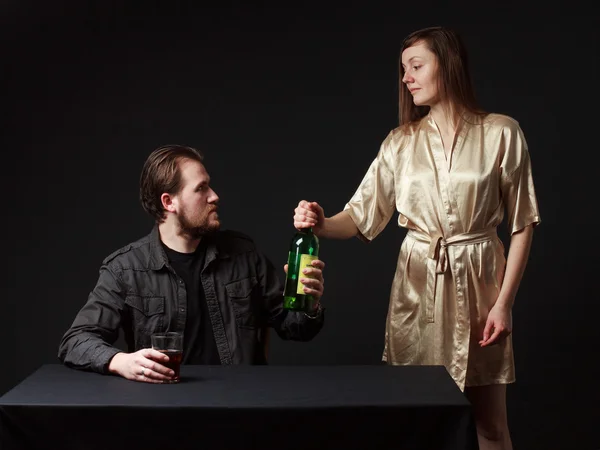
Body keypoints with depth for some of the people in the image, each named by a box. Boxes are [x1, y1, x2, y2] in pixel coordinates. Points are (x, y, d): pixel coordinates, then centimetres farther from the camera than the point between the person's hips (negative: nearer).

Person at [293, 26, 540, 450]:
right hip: (417, 283, 3)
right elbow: (363, 215, -2)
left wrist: (504, 301, -8)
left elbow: (522, 222, -3)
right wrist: (322, 224, -24)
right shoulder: (401, 142, 4)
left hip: (479, 279, -2)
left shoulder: (501, 133, -5)